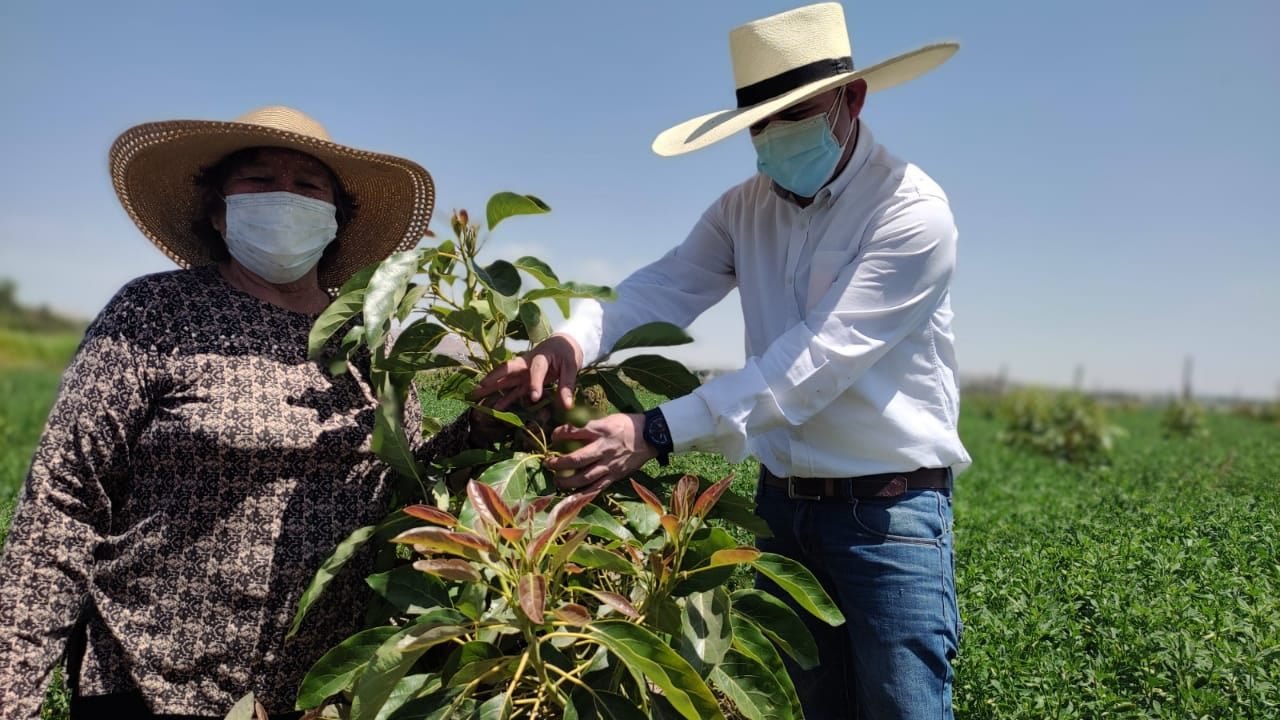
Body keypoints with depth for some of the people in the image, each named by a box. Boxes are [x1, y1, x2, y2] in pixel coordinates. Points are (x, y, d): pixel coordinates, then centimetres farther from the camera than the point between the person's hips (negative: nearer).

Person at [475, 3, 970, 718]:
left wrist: (658, 431, -32)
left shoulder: (912, 211, -16)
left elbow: (818, 358, -26)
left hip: (890, 508, -5)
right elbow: (666, 285, -11)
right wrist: (573, 339, -33)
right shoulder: (747, 209, 4)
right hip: (782, 500, 5)